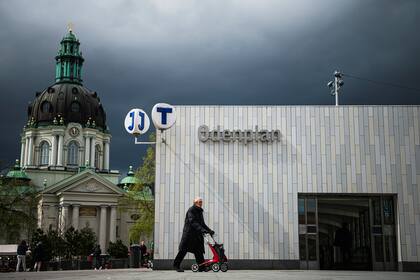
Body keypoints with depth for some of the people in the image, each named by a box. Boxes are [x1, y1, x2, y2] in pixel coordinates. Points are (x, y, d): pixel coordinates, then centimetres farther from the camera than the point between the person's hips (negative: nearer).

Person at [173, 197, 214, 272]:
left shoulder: (200, 212, 18)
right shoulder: (191, 210, -9)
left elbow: (202, 223, 22)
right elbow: (193, 222, -23)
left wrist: (209, 230, 9)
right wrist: (201, 229, -33)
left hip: (197, 235, 8)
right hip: (188, 233, -8)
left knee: (199, 251, 3)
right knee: (183, 249, -3)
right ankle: (176, 265, 7)